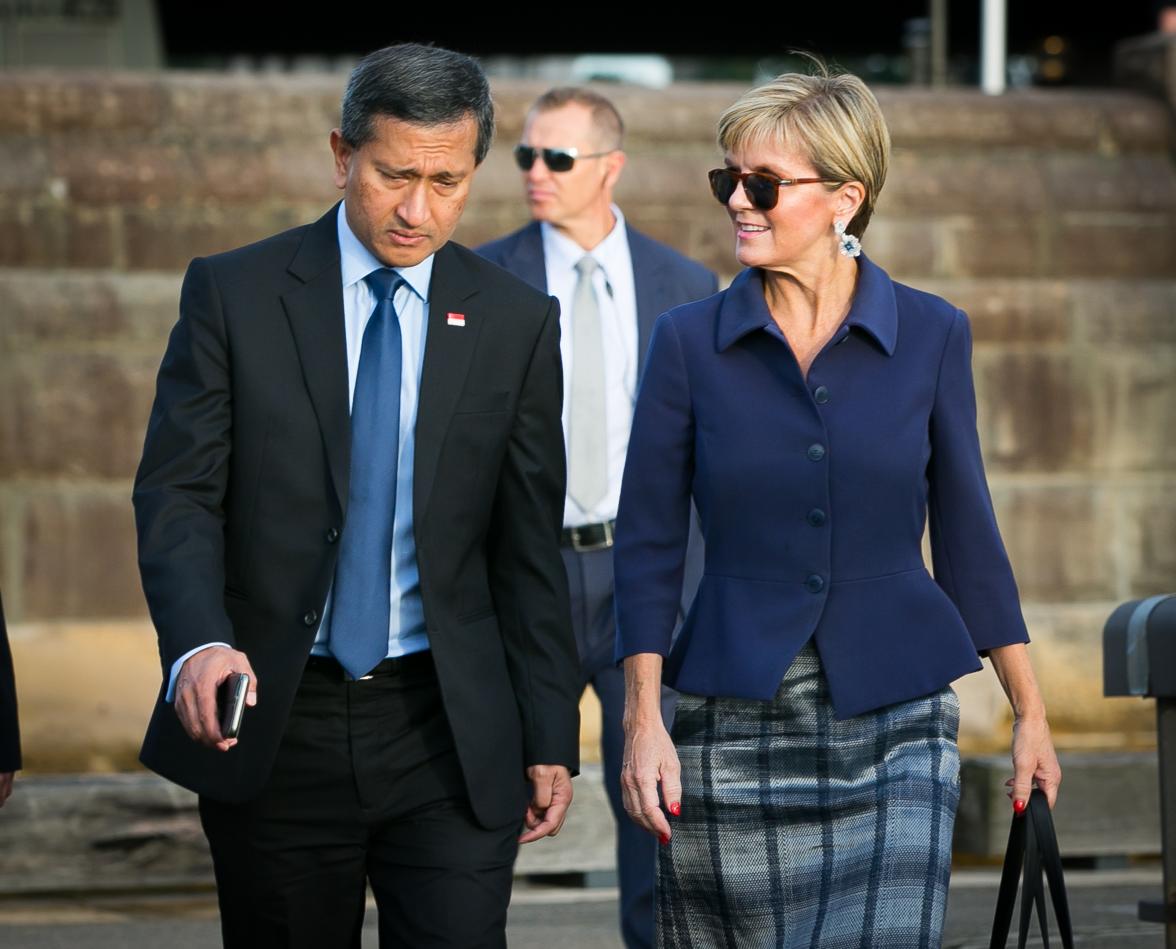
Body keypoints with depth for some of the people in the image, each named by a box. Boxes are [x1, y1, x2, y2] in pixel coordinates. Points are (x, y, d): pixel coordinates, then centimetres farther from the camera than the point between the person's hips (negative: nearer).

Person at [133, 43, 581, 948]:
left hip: (449, 735, 1)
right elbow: (177, 493, -5)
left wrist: (551, 739, 5)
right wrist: (199, 643, -24)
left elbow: (530, 547, 7)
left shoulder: (515, 322, 5)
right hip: (272, 725, 0)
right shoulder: (233, 294, 0)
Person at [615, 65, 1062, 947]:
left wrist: (1031, 715, 9)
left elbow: (966, 535, 9)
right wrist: (643, 717, -8)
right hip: (734, 731, 1)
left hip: (895, 733, 0)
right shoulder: (690, 341, 1)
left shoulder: (932, 335, 2)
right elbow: (648, 543, 2)